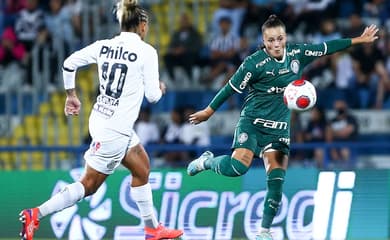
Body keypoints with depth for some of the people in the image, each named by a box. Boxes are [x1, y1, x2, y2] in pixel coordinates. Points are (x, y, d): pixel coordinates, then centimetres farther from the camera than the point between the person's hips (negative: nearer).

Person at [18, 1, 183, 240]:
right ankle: (36, 214, -7)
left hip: (100, 119, 8)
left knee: (142, 169, 22)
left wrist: (71, 95, 18)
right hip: (115, 130, -8)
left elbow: (69, 63, 5)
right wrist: (160, 89, 14)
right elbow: (152, 95, -10)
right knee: (89, 186, 0)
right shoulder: (146, 51, -13)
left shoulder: (104, 46, 3)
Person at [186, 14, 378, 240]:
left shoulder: (296, 54, -1)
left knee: (277, 178, -7)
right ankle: (207, 161, 8)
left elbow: (326, 47, 11)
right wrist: (208, 111, 2)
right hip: (252, 121, -4)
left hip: (279, 127, 4)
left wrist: (358, 40, 17)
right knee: (238, 167, -25)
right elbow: (231, 88, -7)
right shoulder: (254, 63, -15)